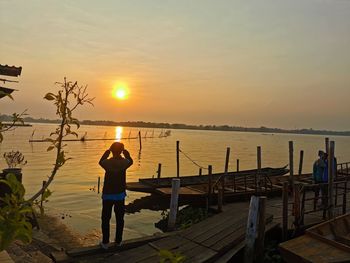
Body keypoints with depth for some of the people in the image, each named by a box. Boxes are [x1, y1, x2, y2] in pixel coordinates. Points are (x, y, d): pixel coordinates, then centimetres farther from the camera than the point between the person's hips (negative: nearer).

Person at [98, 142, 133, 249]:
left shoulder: (107, 163, -14)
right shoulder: (124, 163, -12)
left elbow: (100, 162, 10)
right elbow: (130, 161, 12)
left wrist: (107, 151, 11)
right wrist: (125, 152, 11)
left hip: (107, 195, -1)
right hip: (120, 195, 1)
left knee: (105, 219, 11)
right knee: (120, 219, 14)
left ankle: (105, 242, 15)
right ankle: (118, 241, 23)